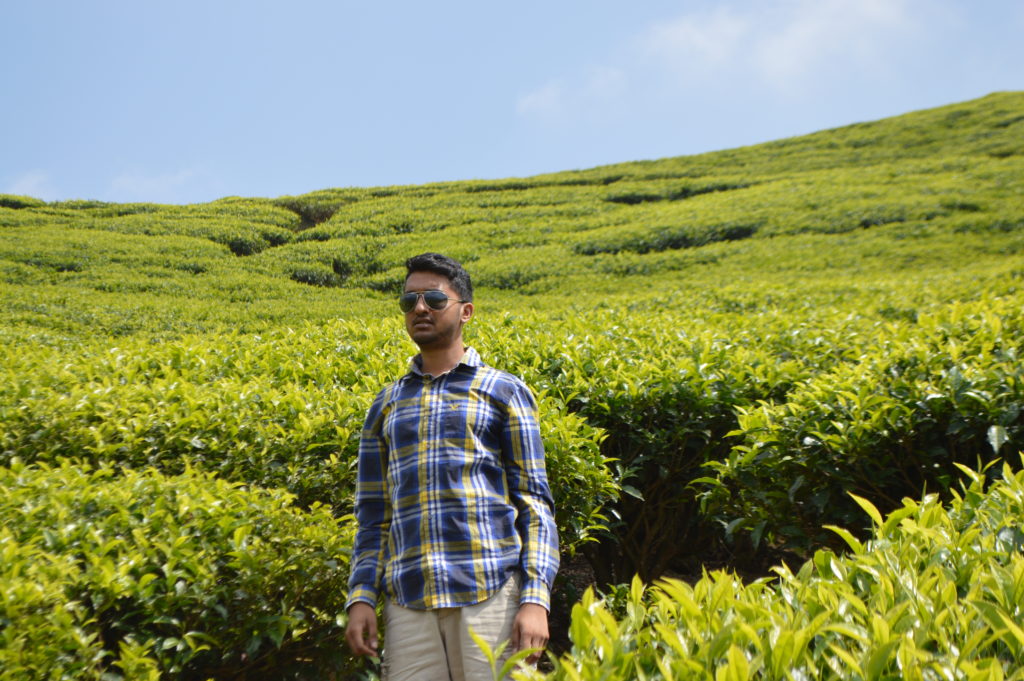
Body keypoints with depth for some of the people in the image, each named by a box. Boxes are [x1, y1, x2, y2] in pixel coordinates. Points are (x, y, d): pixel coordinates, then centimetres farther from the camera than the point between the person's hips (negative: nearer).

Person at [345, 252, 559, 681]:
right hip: (410, 603, 3)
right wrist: (361, 598, 5)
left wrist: (536, 600, -9)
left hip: (491, 594, -3)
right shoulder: (385, 406, 17)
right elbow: (373, 516, 17)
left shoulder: (505, 392, 6)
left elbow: (534, 504, 1)